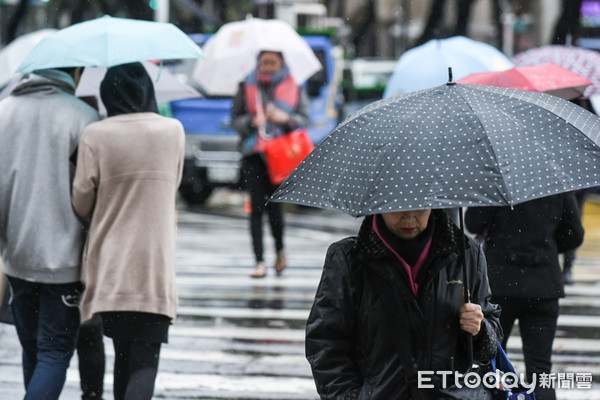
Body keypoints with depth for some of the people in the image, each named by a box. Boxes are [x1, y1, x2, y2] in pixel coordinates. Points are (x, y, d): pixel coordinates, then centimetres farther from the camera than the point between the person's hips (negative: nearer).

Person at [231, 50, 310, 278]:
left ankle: (280, 249, 20)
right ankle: (259, 261, -2)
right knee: (257, 206, -4)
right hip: (253, 155, 1)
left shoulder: (294, 87, 10)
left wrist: (285, 118, -10)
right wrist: (252, 122, -9)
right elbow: (235, 119, 11)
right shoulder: (247, 87, 11)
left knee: (274, 203, -8)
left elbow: (304, 119, 9)